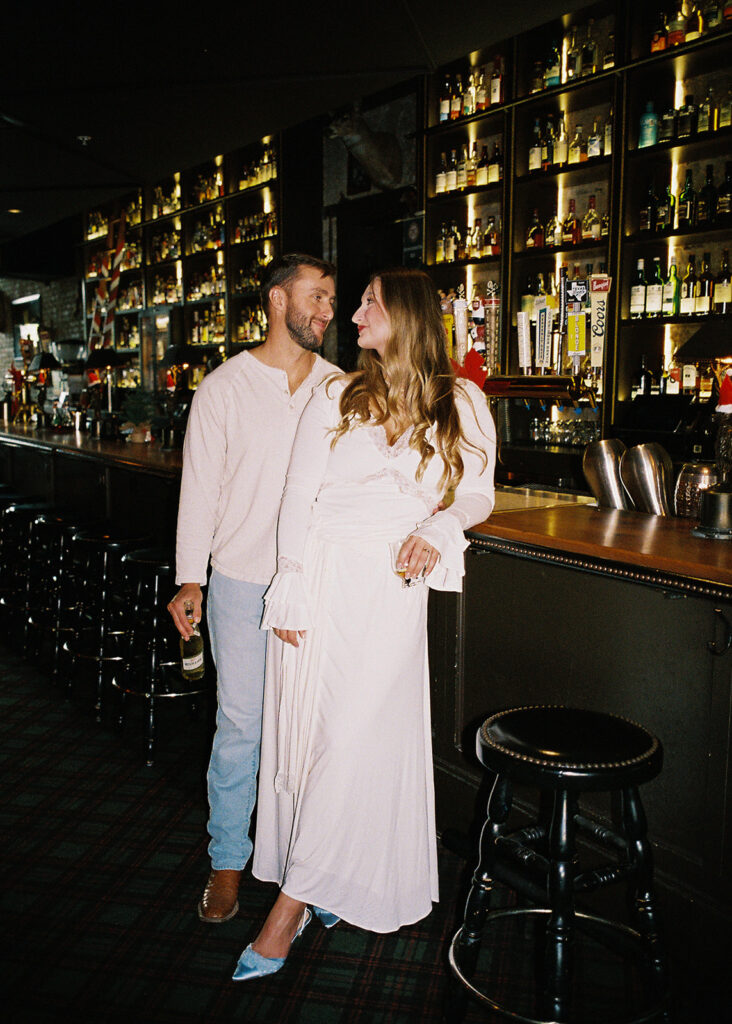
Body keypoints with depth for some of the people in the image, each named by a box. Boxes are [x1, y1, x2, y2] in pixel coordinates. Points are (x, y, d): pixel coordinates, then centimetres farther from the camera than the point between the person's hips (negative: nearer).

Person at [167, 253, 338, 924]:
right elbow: (199, 489, 0)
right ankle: (228, 862, 24)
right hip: (243, 584, -2)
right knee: (241, 725, 5)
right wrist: (190, 579, -7)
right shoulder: (224, 388, 0)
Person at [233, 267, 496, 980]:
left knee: (357, 737, -5)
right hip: (321, 576, 2)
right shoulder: (335, 397, 8)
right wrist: (289, 593, -4)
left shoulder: (461, 404, 5)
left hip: (394, 588, -2)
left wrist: (435, 533, -9)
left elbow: (479, 494, 12)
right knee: (305, 726, 5)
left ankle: (293, 904, 7)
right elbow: (299, 496, 4)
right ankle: (326, 882, 24)